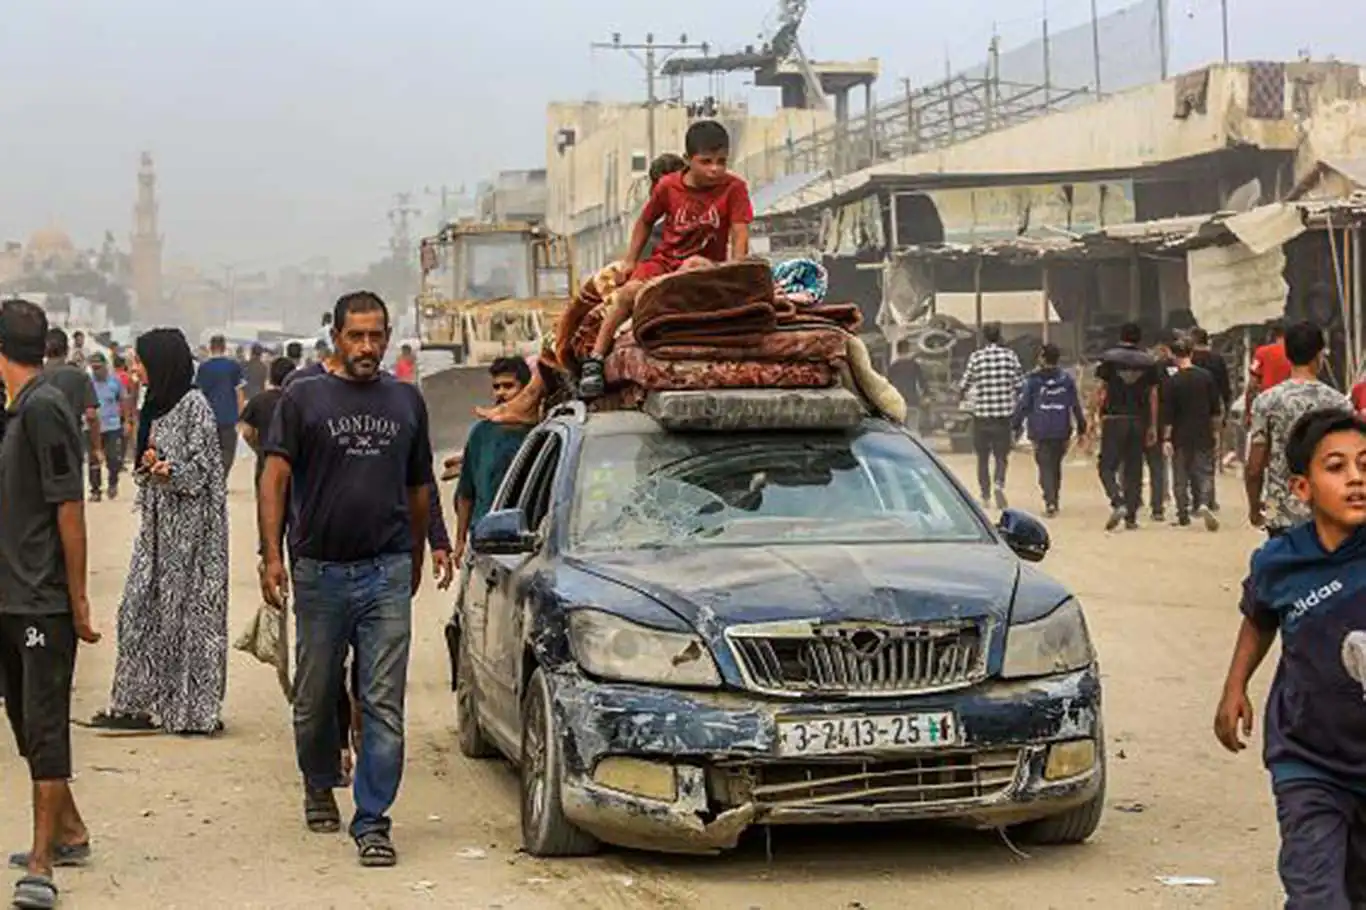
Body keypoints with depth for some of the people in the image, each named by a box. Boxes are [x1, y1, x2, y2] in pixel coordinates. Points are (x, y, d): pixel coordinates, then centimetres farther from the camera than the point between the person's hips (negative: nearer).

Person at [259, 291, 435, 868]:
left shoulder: (407, 401, 12)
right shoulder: (303, 398, 3)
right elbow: (275, 478, -2)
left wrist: (416, 557, 22)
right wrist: (271, 554, -11)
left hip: (388, 570, 1)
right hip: (320, 569, -1)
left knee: (384, 703, -4)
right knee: (315, 696, 12)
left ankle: (372, 820, -1)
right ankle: (320, 787, 36)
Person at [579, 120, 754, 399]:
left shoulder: (734, 188, -11)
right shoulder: (668, 186, -4)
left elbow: (740, 235, -16)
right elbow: (645, 222, 12)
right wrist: (630, 260, 5)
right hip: (665, 258, 2)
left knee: (694, 265, -39)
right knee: (631, 289, -26)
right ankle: (595, 358, -21)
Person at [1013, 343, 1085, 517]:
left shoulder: (1033, 380, -4)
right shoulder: (1067, 379, 4)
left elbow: (1023, 404, -5)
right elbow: (1076, 405, 6)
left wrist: (1017, 426, 1)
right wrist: (1081, 427, 12)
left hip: (1040, 431, -3)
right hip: (1061, 431, 3)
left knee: (1045, 466, -2)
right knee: (1056, 466, 18)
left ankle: (1050, 501, -18)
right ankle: (1054, 500, 24)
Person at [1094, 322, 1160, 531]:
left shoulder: (1109, 359, -1)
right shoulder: (1148, 362, 5)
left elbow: (1100, 391, -4)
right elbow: (1153, 396, 5)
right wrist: (1153, 426, 9)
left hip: (1114, 419, -3)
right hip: (1139, 420, 3)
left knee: (1107, 467, 2)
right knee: (1134, 469, 8)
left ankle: (1118, 503, -21)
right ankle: (1131, 516, 6)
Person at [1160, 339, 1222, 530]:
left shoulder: (1171, 382, -9)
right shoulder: (1206, 377, 1)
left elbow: (1167, 414, -10)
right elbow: (1216, 409, 6)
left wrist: (1166, 439, -7)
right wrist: (1214, 430, 17)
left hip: (1180, 436, -2)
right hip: (1203, 435, 2)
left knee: (1181, 478, 8)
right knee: (1204, 472, 6)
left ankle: (1183, 515, 11)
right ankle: (1203, 504, -19)